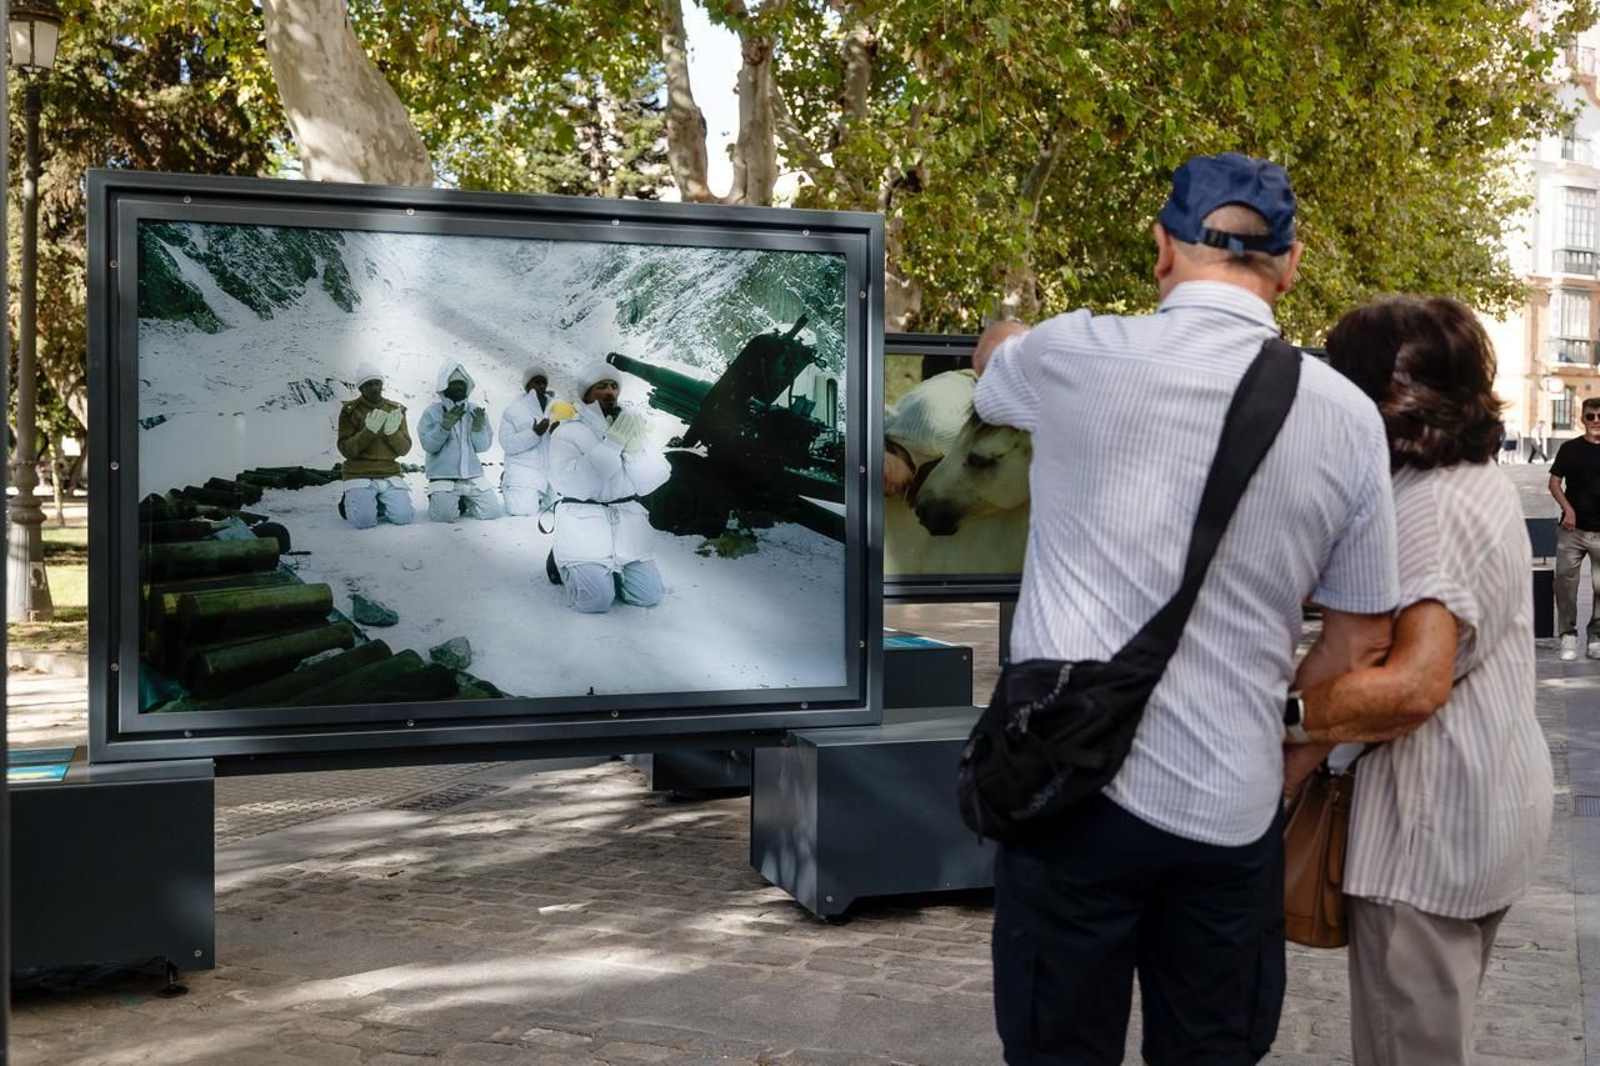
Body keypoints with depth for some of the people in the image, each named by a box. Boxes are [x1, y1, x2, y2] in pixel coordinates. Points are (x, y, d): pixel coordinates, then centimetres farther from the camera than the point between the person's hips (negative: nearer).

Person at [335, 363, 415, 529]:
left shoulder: (395, 411, 7)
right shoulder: (349, 410, -2)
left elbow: (404, 449, 3)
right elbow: (346, 450, -8)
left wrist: (392, 432, -17)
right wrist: (368, 431, -21)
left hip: (389, 475, 3)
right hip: (359, 475, -3)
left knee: (403, 517, -18)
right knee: (364, 521, -24)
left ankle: (380, 503, 15)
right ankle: (350, 502, 12)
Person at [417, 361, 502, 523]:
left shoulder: (475, 411, 8)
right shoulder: (432, 412, -1)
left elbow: (483, 446, 3)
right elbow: (428, 445, -11)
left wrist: (478, 427, -16)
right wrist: (445, 426, -24)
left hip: (473, 478, 3)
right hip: (443, 478, -3)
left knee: (491, 511, -11)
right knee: (445, 515, -24)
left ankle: (463, 502, 20)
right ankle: (438, 500, 14)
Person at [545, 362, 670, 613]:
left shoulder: (629, 427, 10)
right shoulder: (567, 432, -3)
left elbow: (649, 483, 1)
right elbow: (568, 484, -20)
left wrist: (635, 449, -18)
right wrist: (611, 445, -23)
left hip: (627, 525, 5)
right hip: (584, 527, -5)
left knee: (649, 596, -3)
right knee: (595, 601, -17)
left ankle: (607, 571, 25)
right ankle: (564, 564, 15)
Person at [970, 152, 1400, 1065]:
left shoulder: (1076, 357, -6)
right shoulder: (1347, 415, 0)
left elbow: (992, 357, 20)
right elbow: (1362, 639, 7)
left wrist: (1013, 328, 43)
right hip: (1233, 812, 2)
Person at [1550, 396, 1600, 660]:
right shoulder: (1571, 449, 3)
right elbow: (1554, 482, 4)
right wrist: (1568, 509, -10)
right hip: (1573, 529, -1)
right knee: (1565, 579, -4)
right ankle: (1568, 635, 8)